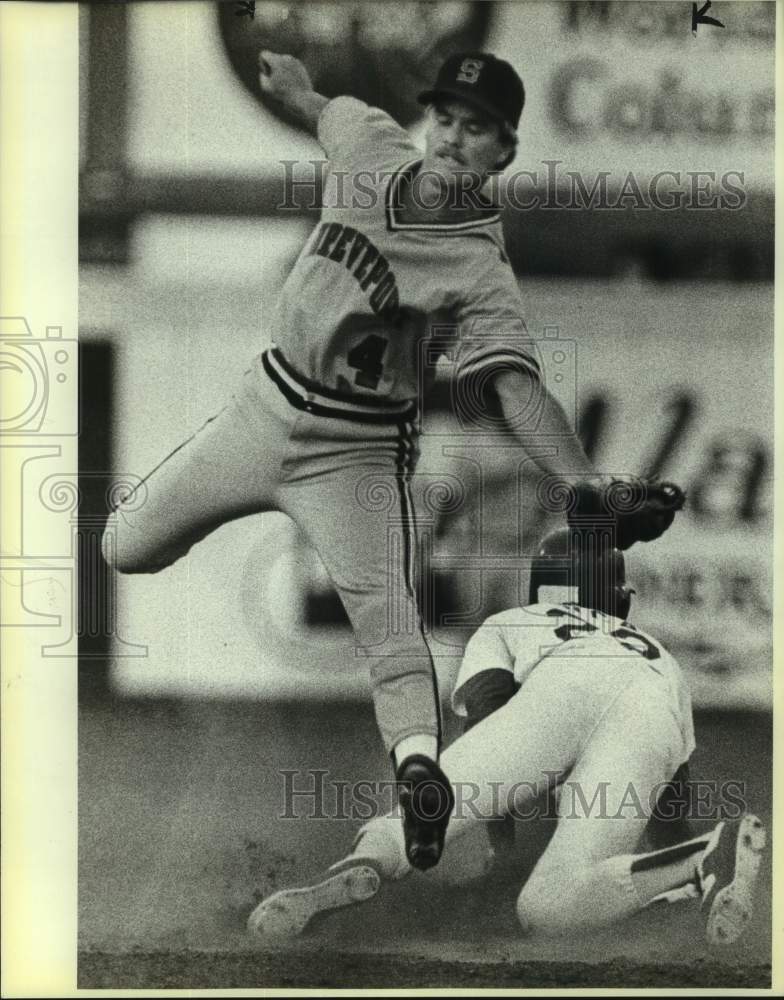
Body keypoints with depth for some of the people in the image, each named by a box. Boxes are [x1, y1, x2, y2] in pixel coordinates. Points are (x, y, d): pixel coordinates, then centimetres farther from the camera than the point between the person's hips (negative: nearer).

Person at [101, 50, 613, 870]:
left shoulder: (482, 271, -22)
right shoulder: (374, 149, -7)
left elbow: (521, 391, -33)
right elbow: (323, 110, 20)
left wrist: (590, 489, -45)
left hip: (357, 451, -6)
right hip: (266, 404, 6)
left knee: (385, 610, -25)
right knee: (127, 548, 9)